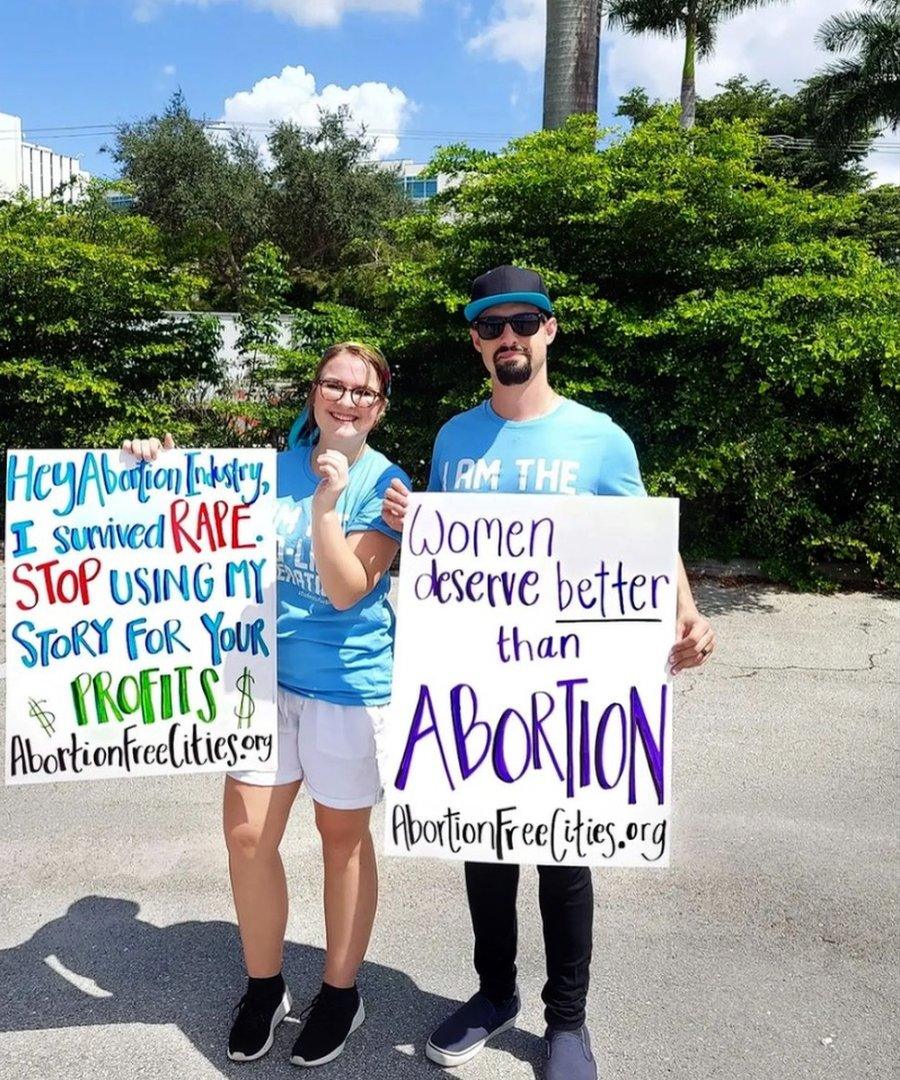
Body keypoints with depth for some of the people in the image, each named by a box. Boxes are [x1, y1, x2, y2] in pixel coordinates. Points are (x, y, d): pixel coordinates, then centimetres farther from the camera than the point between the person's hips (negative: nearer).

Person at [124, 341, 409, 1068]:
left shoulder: (386, 484, -10)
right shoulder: (280, 466, 3)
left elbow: (346, 590, -18)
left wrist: (327, 503, -29)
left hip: (347, 683, -4)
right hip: (269, 674, 4)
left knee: (343, 836, 11)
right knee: (247, 833, 8)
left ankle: (341, 993, 32)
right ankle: (263, 987, 31)